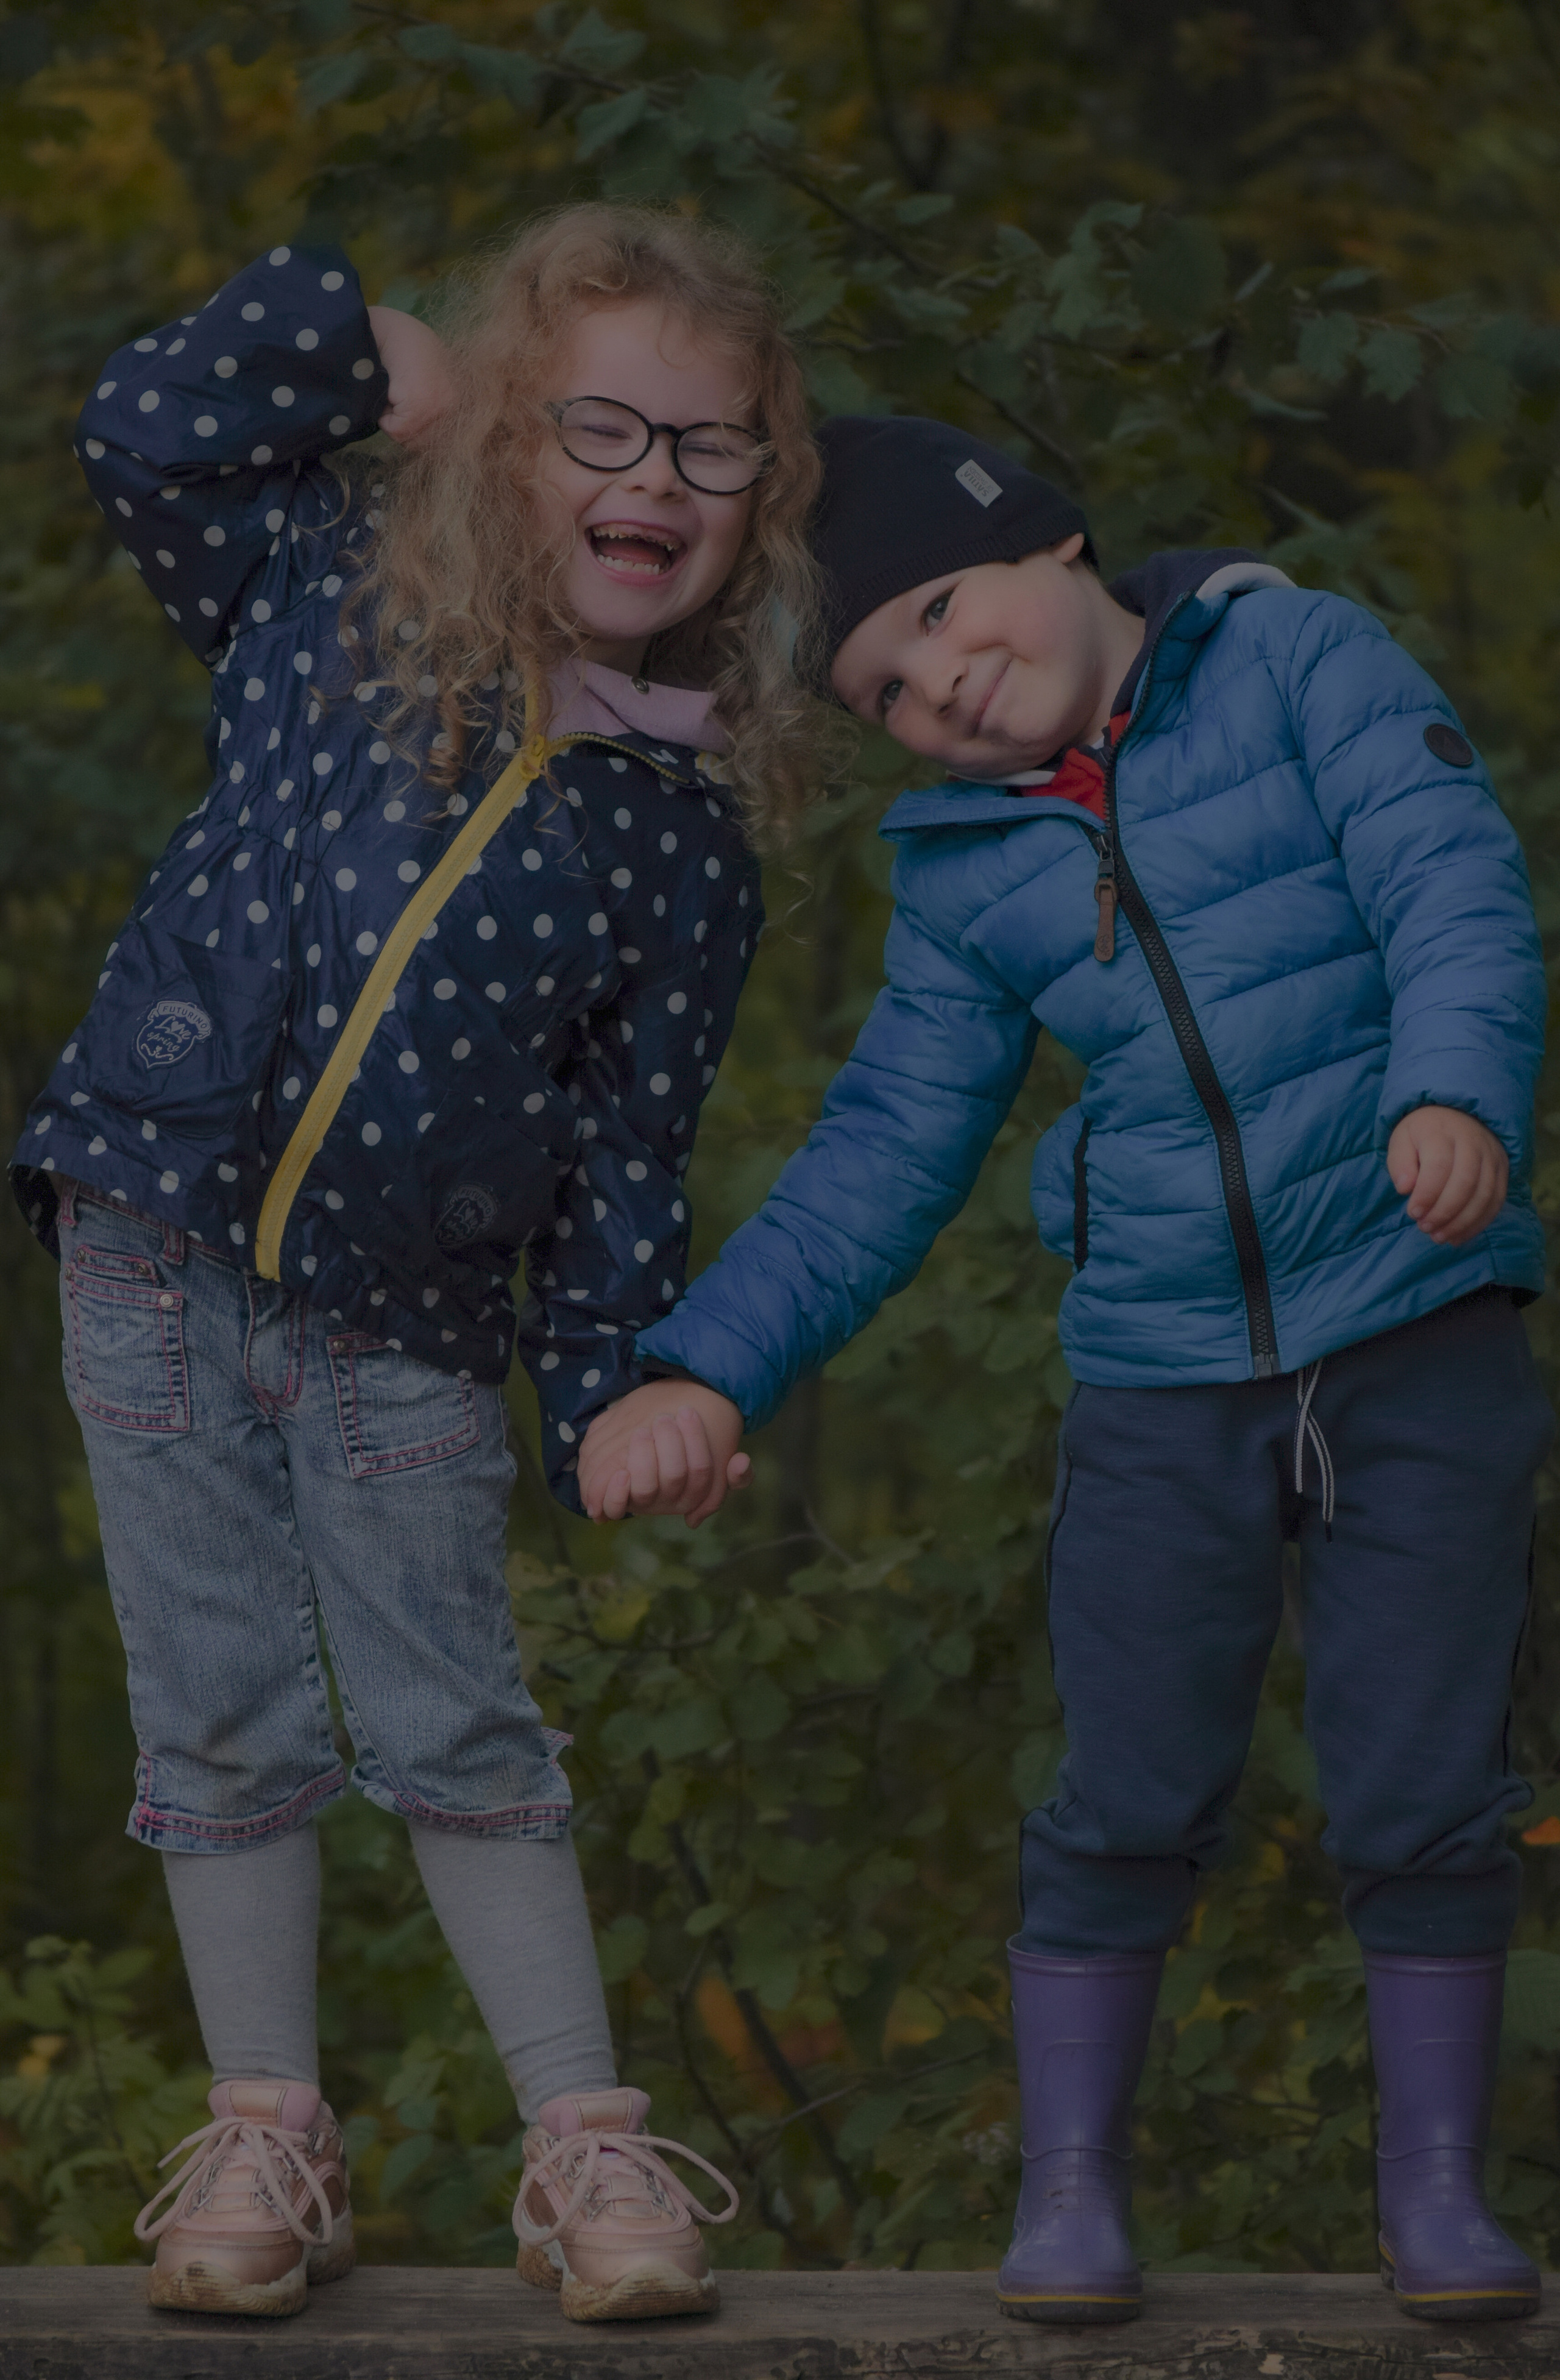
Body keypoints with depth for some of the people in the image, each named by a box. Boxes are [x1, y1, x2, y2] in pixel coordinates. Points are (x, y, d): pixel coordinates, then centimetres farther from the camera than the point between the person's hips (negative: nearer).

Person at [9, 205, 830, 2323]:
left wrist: (618, 1389, 4)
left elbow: (631, 1138, 4)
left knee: (456, 1729, 2)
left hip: (405, 1326, -1)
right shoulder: (336, 596, -2)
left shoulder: (687, 828, -2)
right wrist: (369, 346, -9)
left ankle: (589, 2145, 10)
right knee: (222, 1725, 6)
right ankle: (268, 2137, 16)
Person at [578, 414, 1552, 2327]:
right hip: (1165, 1383, 3)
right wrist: (707, 1371, -2)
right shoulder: (968, 879, 9)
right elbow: (883, 1160, 10)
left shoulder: (1296, 661, -2)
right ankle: (1068, 2191, 15)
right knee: (1130, 1807, 2)